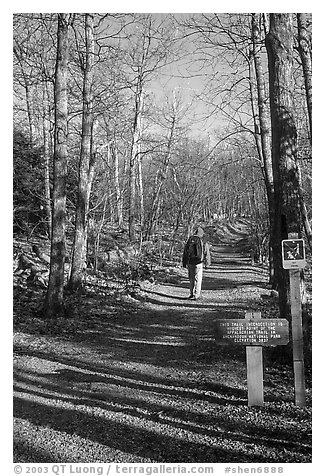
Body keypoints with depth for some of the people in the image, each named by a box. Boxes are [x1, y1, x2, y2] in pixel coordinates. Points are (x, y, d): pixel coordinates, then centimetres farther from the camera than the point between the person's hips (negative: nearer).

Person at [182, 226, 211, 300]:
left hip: (190, 262, 3)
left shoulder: (190, 240, 5)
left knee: (191, 278, 13)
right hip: (199, 262, -3)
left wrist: (184, 263, 15)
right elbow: (206, 253, 1)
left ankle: (192, 293, 18)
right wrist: (207, 263, 10)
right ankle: (196, 295, 3)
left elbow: (185, 252, 8)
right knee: (197, 279, 3)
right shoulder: (203, 241, -3)